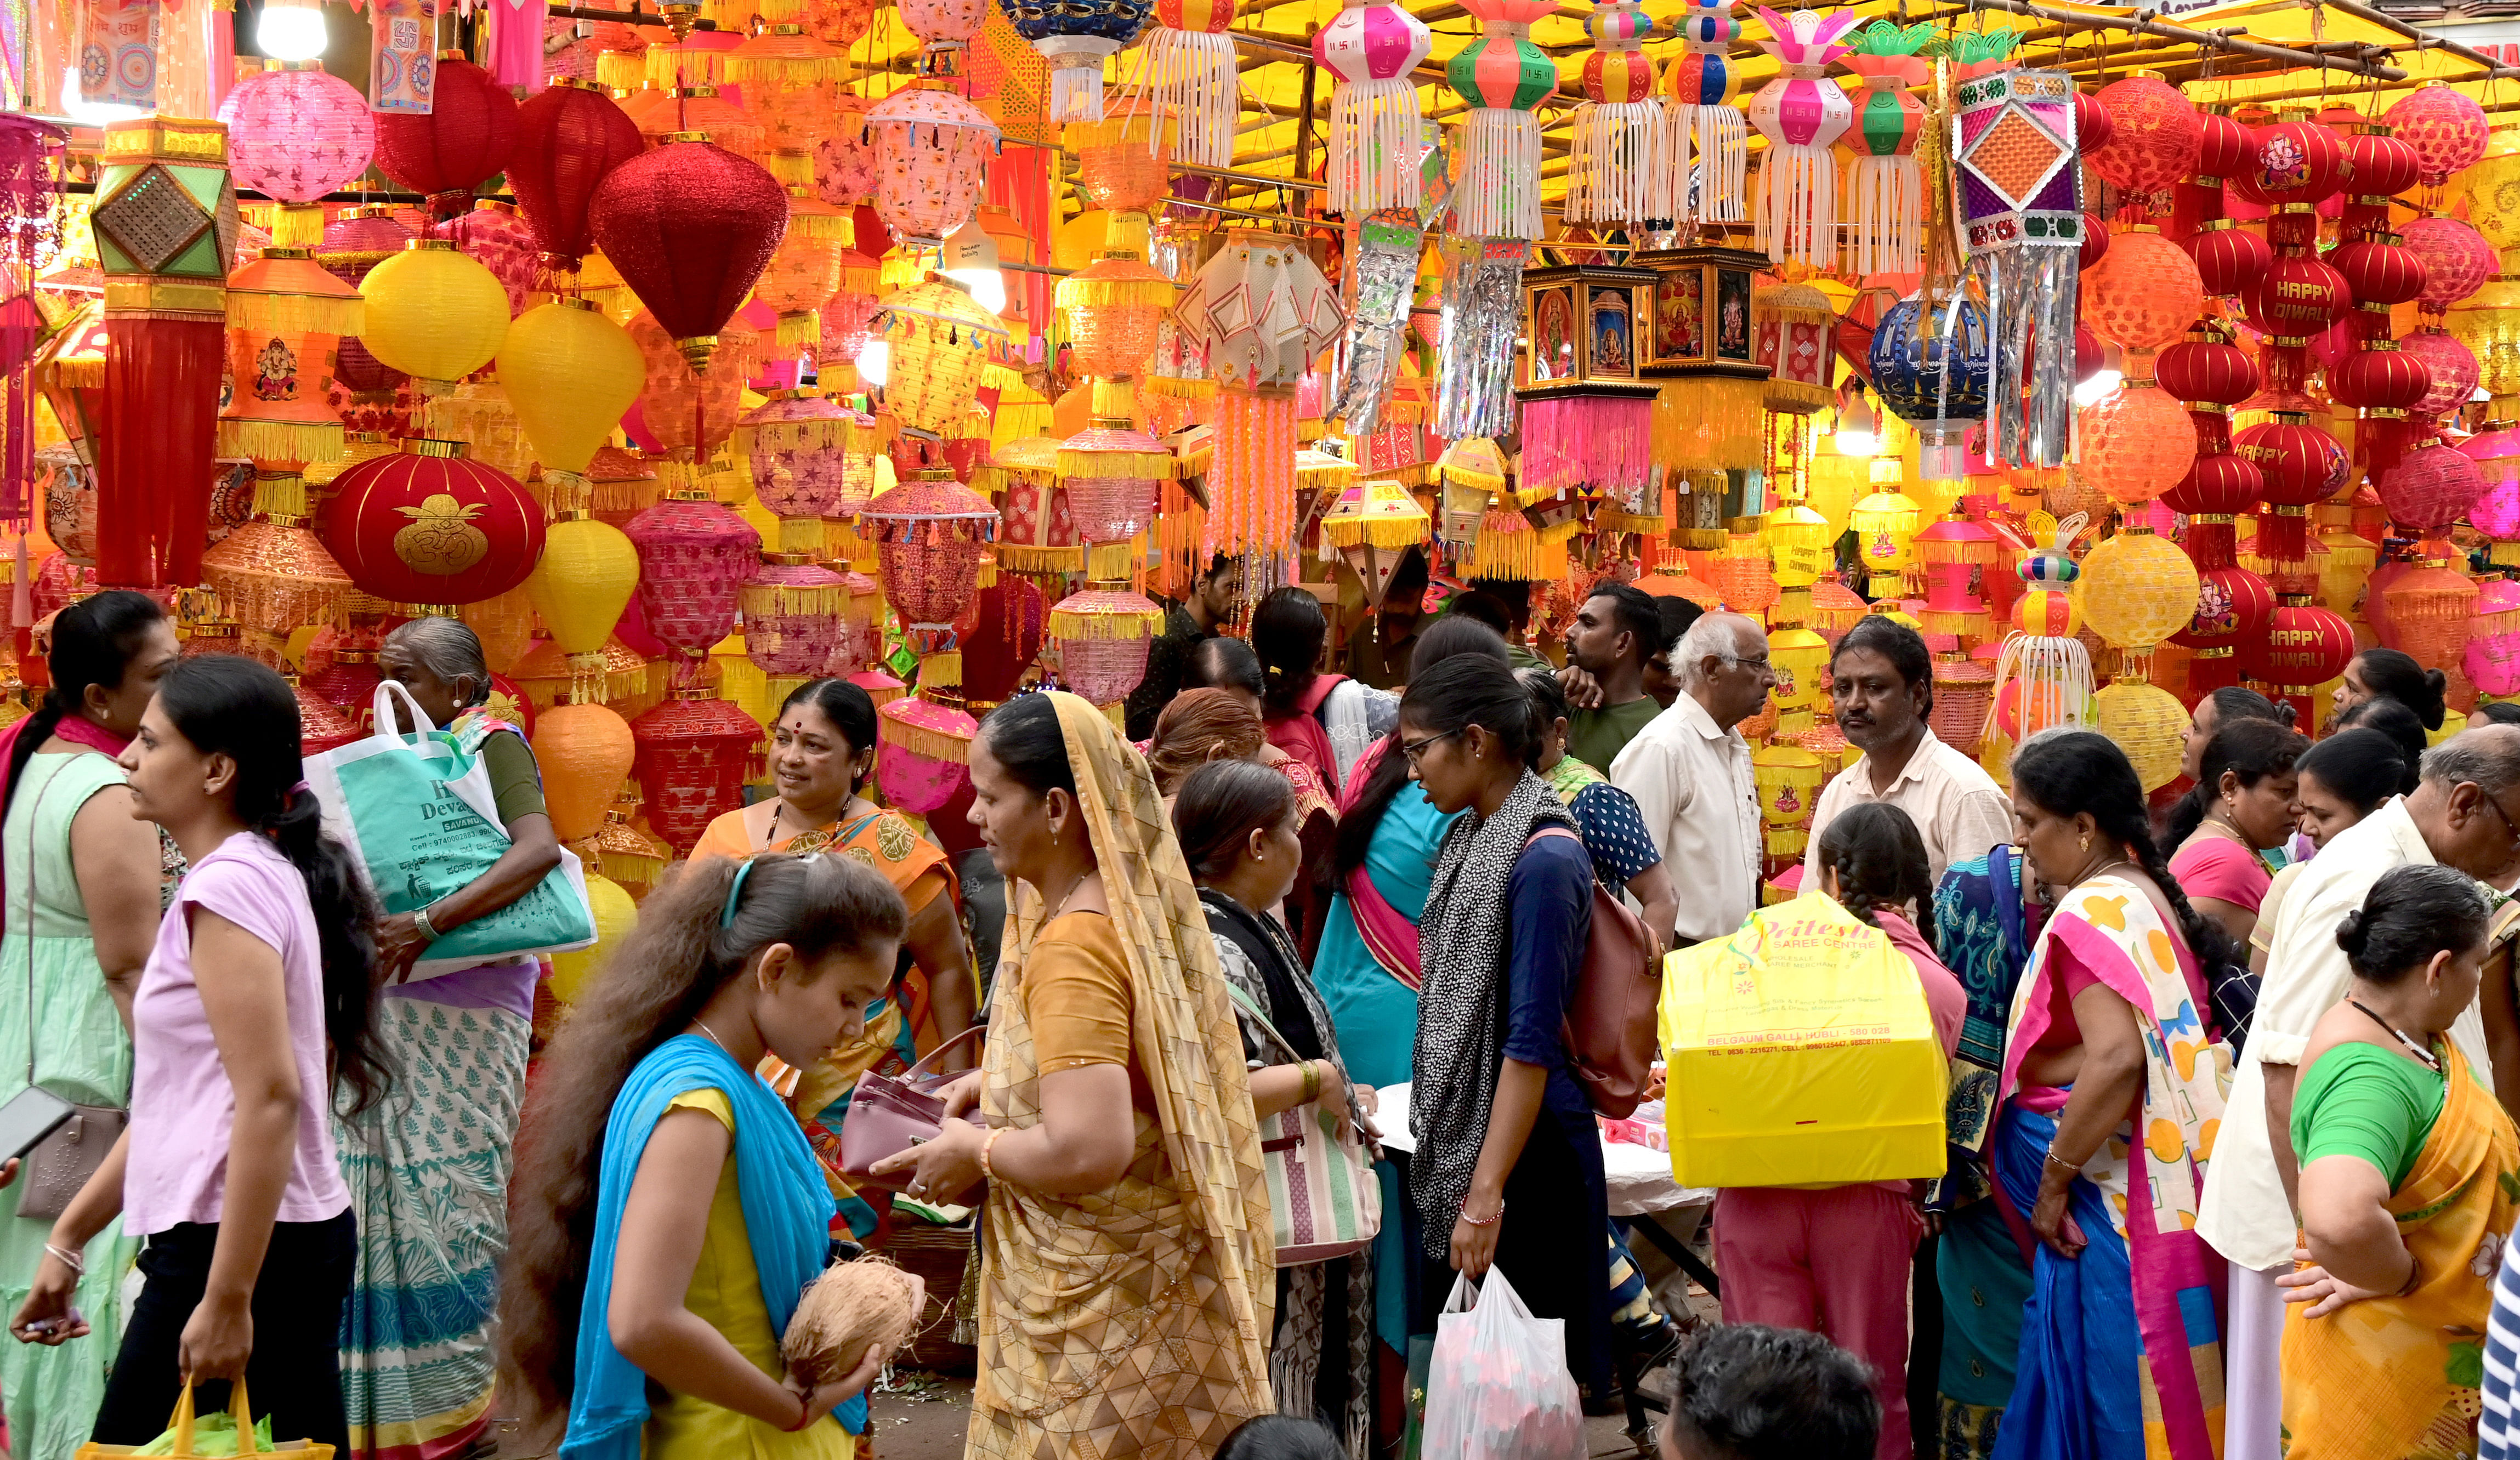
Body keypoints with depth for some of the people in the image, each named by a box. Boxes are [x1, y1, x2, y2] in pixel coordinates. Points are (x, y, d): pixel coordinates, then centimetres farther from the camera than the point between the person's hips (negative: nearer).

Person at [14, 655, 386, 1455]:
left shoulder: (229, 887, -14)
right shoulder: (264, 873, 14)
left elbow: (270, 1099, -21)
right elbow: (179, 1095, 19)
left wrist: (227, 1297, -21)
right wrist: (68, 1237, 21)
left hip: (240, 1242, -9)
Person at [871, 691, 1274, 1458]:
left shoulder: (1072, 950, -24)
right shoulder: (1136, 906, 4)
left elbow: (1088, 1153, -31)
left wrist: (977, 1150, -14)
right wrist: (999, 1080, 11)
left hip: (1098, 1305, -9)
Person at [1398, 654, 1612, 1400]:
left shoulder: (1543, 858, -19)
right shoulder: (1469, 837, 8)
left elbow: (1531, 1045, -22)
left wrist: (1486, 1194, -23)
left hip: (1523, 1142, -9)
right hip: (1455, 1130, 9)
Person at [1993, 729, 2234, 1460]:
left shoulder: (2090, 912, -16)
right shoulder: (2150, 893, 12)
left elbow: (2116, 1059, -27)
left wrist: (2055, 1180, -18)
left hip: (2107, 1195, -9)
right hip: (2162, 1177, 9)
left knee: (2106, 1401, -1)